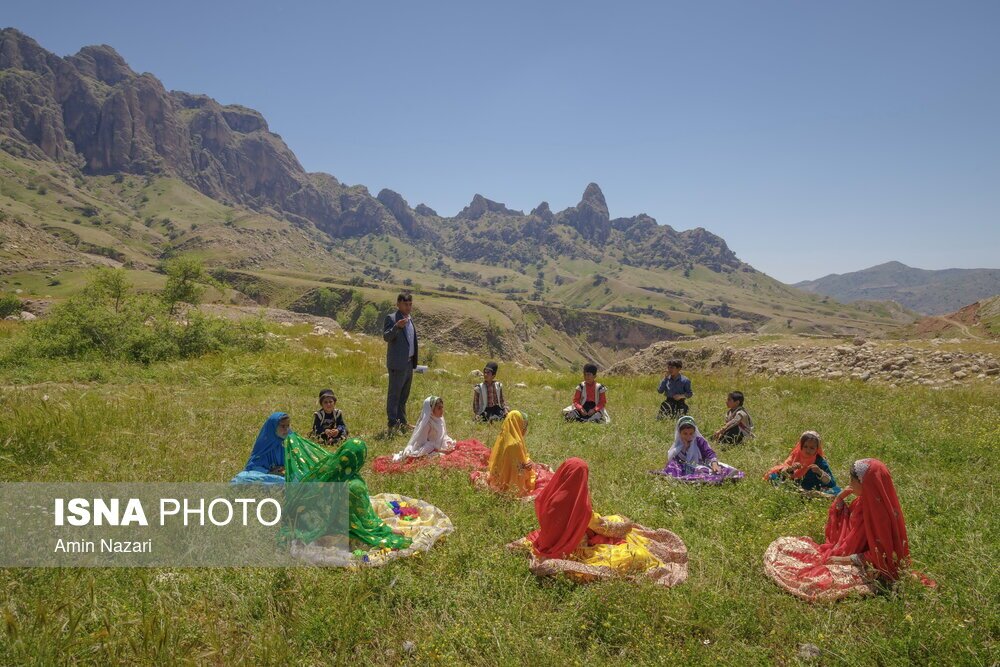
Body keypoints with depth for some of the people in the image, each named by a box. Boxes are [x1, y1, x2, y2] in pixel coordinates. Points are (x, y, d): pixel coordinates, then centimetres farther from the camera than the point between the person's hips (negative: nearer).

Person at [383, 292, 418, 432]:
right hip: (397, 363, -8)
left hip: (409, 362, 9)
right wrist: (397, 326, -34)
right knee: (394, 394, -3)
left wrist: (416, 348, 17)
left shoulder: (410, 318, 16)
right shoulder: (391, 318, -10)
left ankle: (402, 421, 26)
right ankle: (393, 423, 1)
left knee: (404, 394, 16)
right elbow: (386, 337, -21)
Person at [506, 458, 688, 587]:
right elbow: (601, 525, -14)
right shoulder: (580, 504, -31)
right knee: (635, 555, -7)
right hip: (574, 552, -8)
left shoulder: (550, 495, -11)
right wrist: (623, 525, 5)